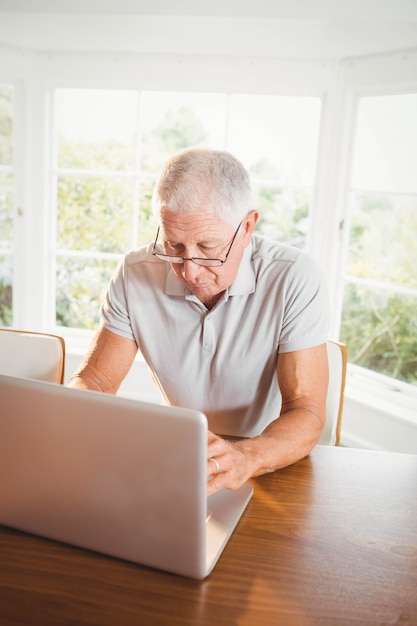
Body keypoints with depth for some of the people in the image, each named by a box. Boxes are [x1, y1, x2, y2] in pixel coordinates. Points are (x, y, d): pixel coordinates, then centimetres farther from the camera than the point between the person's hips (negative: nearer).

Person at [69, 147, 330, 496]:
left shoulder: (295, 279, -17)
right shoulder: (136, 274, -9)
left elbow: (307, 415, -20)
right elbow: (93, 380, -2)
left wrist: (245, 458, -40)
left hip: (275, 468, -2)